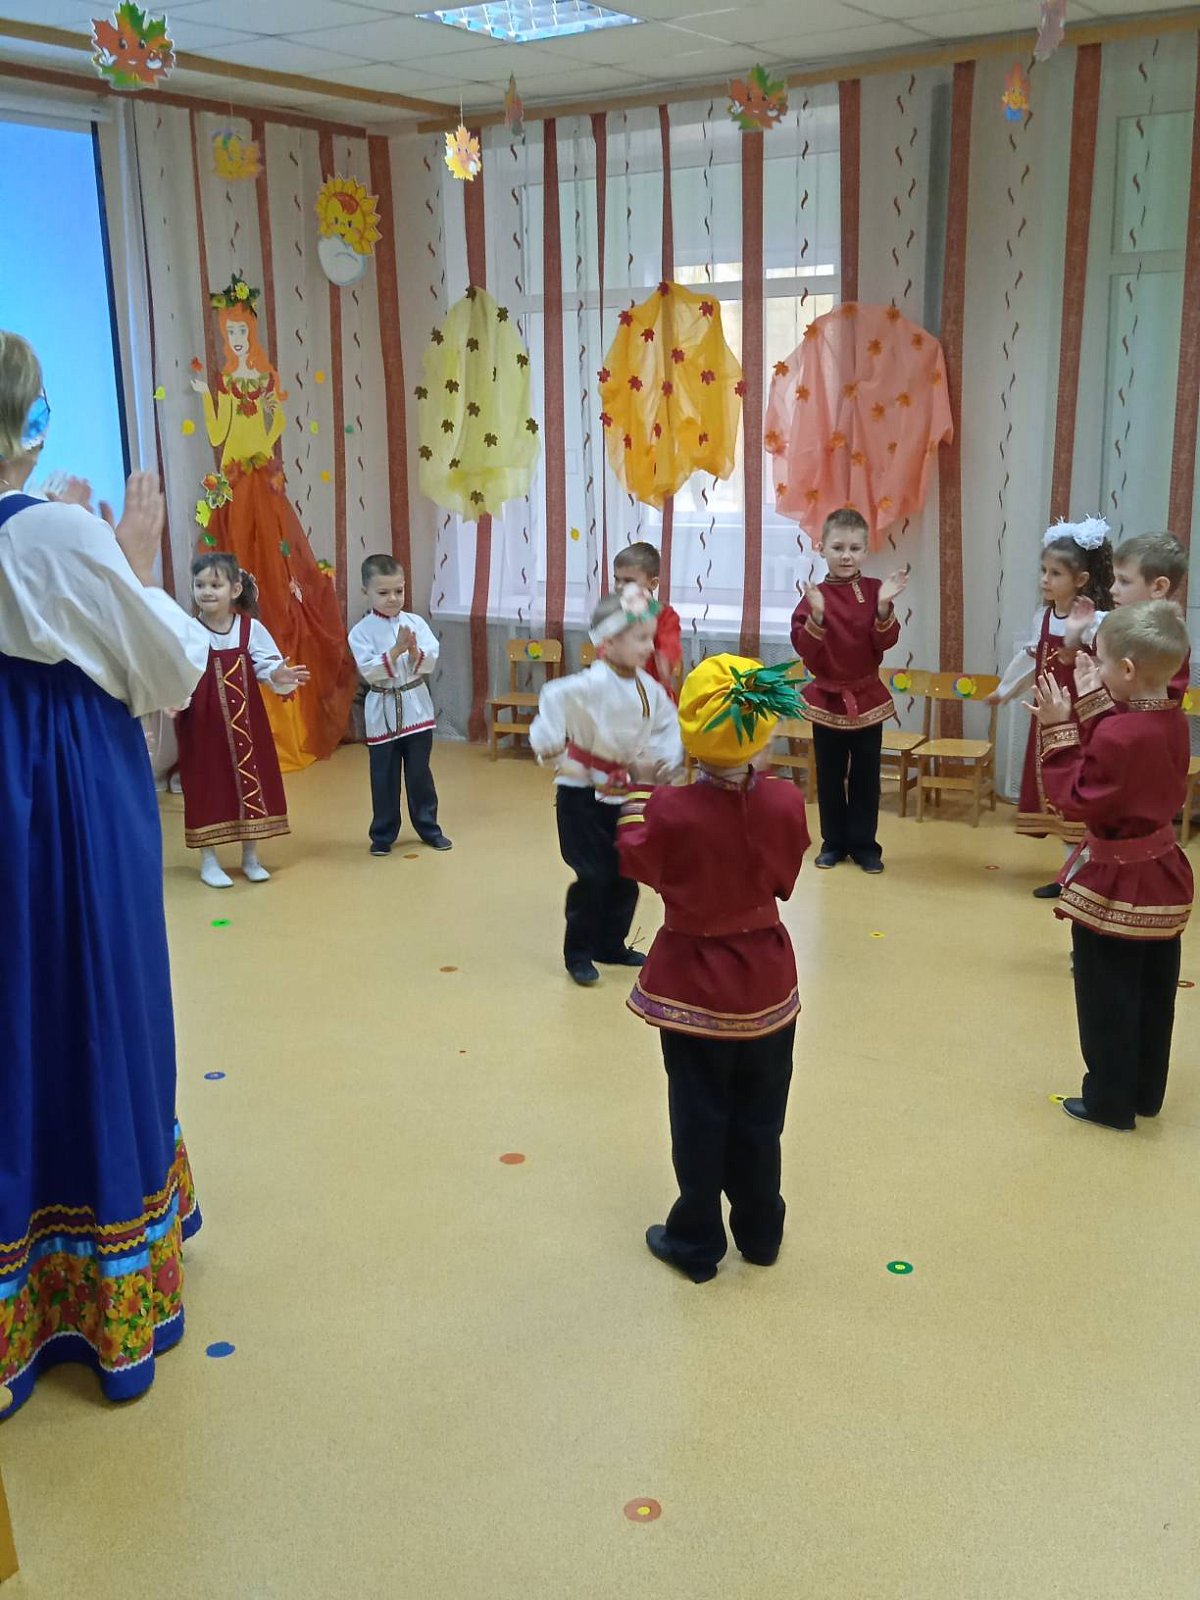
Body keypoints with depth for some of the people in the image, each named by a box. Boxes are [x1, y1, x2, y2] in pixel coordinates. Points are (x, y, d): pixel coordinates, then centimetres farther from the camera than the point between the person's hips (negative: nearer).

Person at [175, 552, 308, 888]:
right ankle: (209, 861, 19)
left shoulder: (251, 628, -4)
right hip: (202, 724, -2)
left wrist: (279, 676, -28)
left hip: (246, 722, 2)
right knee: (206, 786, 5)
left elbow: (267, 666, -6)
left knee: (252, 781, 10)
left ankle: (250, 856, 26)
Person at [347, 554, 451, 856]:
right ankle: (383, 834, 20)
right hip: (383, 712, -2)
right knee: (384, 778, 7)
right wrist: (396, 650, -26)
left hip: (416, 708, 2)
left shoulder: (416, 622, -1)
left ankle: (428, 827, 26)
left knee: (419, 773, 12)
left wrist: (415, 652, -26)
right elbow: (368, 670, -18)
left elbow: (431, 663, -7)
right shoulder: (361, 631, -8)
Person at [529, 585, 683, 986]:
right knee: (592, 876, -5)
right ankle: (578, 953, 12)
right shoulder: (593, 683, -25)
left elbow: (668, 721, 13)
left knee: (625, 874, 13)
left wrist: (662, 760, 0)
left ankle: (611, 945, 30)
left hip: (622, 791, 7)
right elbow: (554, 698, -34)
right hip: (582, 793, -7)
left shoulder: (649, 689, -1)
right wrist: (554, 754, -30)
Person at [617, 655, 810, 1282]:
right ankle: (760, 1231, 35)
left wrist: (635, 799, 13)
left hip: (694, 983, -3)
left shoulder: (671, 812, -26)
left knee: (699, 1119, 13)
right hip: (765, 978, 3)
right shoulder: (785, 803, -17)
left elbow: (638, 861, -4)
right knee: (759, 1118, 19)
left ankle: (696, 1243, 27)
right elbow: (783, 879, 0)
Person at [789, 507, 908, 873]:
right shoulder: (816, 595, -6)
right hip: (827, 698, 0)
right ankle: (833, 842, 22)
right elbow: (804, 648, -14)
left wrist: (884, 606, -25)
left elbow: (886, 641, -11)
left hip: (867, 697, 0)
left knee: (865, 776, 7)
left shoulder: (874, 590, -3)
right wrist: (817, 615, -28)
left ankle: (864, 844, 18)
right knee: (830, 775, 10)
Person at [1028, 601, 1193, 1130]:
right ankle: (1146, 1092, 32)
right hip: (1163, 875, 8)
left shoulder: (1116, 735, -28)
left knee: (1107, 1002, 7)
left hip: (1114, 885, -8)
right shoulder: (1172, 721, -2)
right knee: (1153, 998, 18)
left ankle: (1110, 1101, 18)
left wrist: (1060, 730, -19)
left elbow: (1077, 799, -21)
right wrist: (1093, 708, 6)